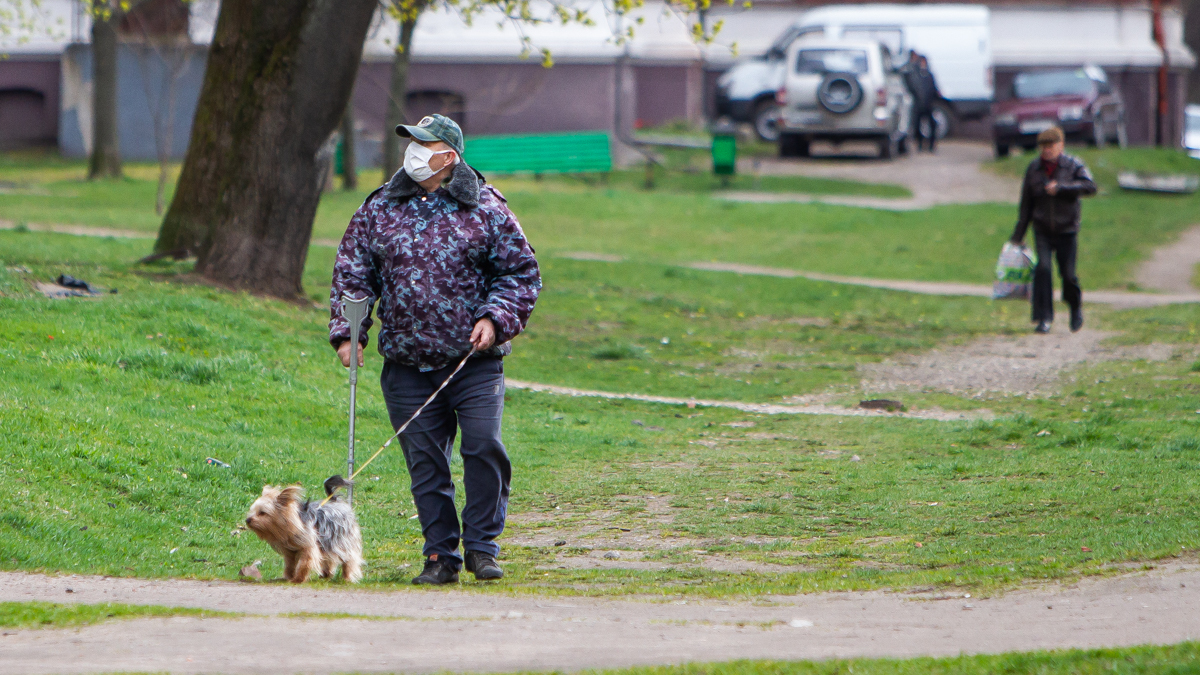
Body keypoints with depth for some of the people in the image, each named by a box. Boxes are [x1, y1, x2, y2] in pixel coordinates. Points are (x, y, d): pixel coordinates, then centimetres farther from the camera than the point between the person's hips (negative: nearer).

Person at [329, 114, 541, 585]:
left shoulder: (485, 208, 2)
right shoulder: (379, 210, 9)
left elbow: (521, 272, 6)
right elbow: (351, 275, 12)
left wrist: (495, 319, -8)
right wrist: (347, 332, -1)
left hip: (474, 361, -2)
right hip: (407, 367, 2)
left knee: (484, 447, -14)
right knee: (424, 459, 2)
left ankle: (481, 546, 0)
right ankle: (441, 555, 10)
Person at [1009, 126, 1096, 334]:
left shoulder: (1073, 165, -2)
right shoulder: (1034, 168, 5)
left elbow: (1090, 186, -18)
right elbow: (1026, 203, 11)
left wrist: (1061, 188, -26)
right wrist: (1018, 235, 11)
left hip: (1066, 230, -2)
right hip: (1042, 229, 2)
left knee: (1068, 273, 0)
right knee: (1042, 269, -15)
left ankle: (1076, 308, 29)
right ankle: (1044, 318, -11)